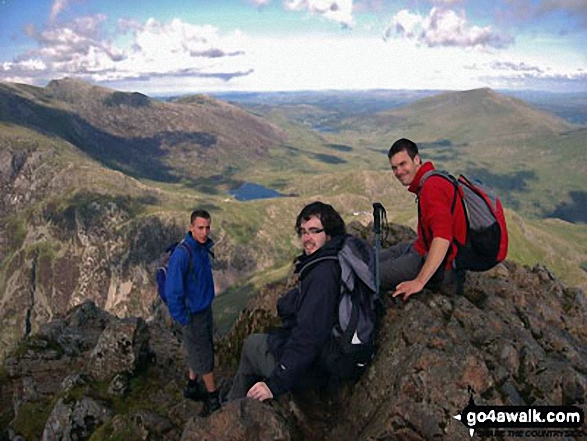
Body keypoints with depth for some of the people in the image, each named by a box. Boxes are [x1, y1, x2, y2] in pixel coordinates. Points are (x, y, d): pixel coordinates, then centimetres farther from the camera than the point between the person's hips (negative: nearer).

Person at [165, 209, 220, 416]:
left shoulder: (204, 248, -2)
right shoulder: (182, 255, -27)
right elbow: (172, 292, -23)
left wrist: (207, 305, 13)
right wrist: (184, 320, -17)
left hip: (206, 310, 8)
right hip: (194, 315, -7)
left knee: (199, 352, 21)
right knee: (204, 358, 7)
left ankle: (192, 387, 40)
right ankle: (213, 399, 23)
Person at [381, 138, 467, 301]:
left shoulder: (432, 186, -24)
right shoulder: (428, 181, 7)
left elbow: (442, 239, -33)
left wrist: (419, 281, -33)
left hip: (435, 260, -11)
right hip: (422, 247, 11)